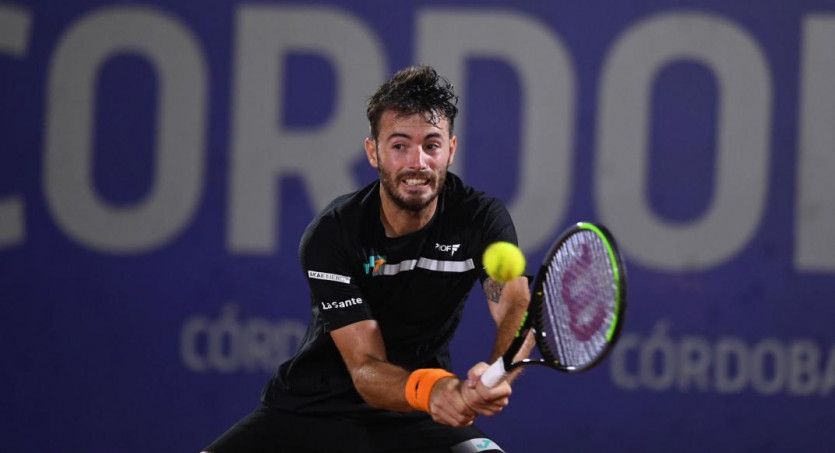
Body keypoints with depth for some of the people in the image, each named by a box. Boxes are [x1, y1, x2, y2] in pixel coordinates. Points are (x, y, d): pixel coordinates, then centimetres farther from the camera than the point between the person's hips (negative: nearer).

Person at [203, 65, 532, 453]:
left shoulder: (481, 217, -11)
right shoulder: (330, 235, -16)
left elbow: (518, 306, -28)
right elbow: (366, 367, -22)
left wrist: (495, 377, -51)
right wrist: (430, 389, -45)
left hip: (418, 420, 0)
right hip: (313, 409, 0)